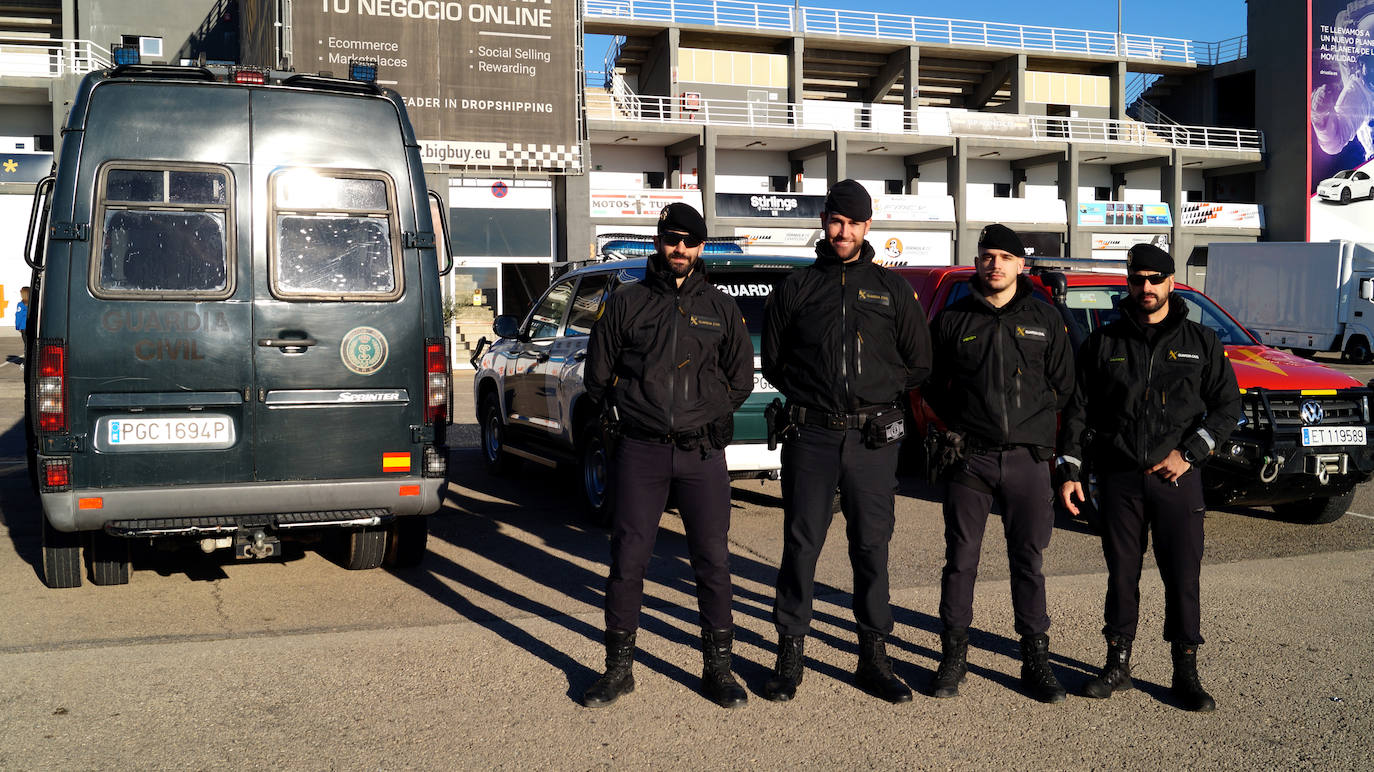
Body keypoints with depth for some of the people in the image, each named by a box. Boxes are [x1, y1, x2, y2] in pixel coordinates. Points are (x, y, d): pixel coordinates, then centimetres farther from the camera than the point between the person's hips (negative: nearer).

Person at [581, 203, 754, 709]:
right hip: (641, 452, -1)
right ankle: (619, 668, 13)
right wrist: (629, 415, 7)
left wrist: (708, 419, 10)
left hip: (703, 453, 1)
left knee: (713, 560, 3)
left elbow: (741, 378, 18)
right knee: (628, 558, 1)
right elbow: (598, 374, 12)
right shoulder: (627, 303, 6)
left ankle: (717, 667, 15)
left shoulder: (721, 308, 10)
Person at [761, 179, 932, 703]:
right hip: (810, 435, 0)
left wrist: (877, 393, 8)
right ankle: (790, 653, 11)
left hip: (873, 437, 1)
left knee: (872, 546, 4)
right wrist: (811, 397, 7)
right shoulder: (796, 287, 8)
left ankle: (873, 657, 13)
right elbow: (773, 362, 13)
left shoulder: (892, 289, 10)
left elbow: (918, 364, 15)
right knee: (801, 543, 1)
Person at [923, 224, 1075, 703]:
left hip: (1027, 458, 0)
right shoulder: (953, 319, 6)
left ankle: (1036, 658, 13)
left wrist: (1031, 423, 4)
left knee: (1028, 560, 4)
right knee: (961, 557, 2)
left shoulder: (1046, 320, 8)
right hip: (969, 458, 0)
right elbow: (932, 383, 14)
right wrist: (960, 424, 6)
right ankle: (954, 655, 12)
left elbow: (1062, 385, 13)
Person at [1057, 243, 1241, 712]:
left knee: (1183, 576, 0)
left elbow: (1227, 405, 5)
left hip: (1177, 479, -1)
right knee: (1122, 574, 6)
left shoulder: (1200, 343, 6)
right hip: (1119, 478, 1)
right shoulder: (1103, 344, 7)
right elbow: (1078, 409, 8)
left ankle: (1186, 673, 10)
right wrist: (1069, 469, 1)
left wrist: (1189, 453, -7)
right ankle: (1118, 664, 17)